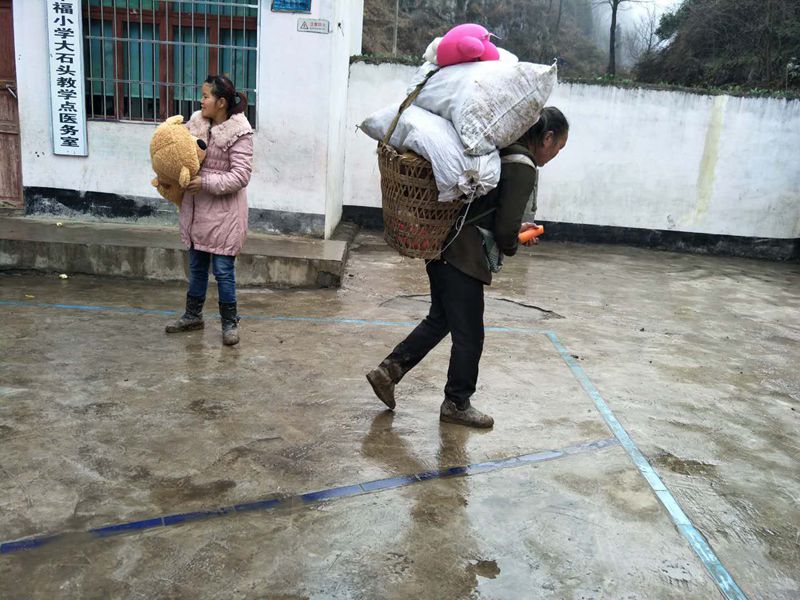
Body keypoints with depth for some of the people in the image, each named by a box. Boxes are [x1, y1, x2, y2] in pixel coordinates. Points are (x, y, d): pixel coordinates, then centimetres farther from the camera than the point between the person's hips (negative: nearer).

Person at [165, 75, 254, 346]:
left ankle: (230, 323, 17)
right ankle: (193, 315, 33)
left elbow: (241, 176, -20)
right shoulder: (196, 122, 3)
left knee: (223, 269, 1)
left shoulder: (239, 133, -15)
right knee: (196, 265, 17)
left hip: (223, 212, -6)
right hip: (196, 209, 6)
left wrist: (205, 183, -23)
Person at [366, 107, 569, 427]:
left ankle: (388, 370, 24)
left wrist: (513, 228, 16)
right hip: (461, 256, -9)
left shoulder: (501, 149, 13)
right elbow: (505, 230, -15)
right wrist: (511, 245, 6)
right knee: (469, 336, 8)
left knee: (440, 319, 24)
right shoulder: (523, 168, -15)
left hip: (440, 242, 10)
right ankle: (457, 404, 25)